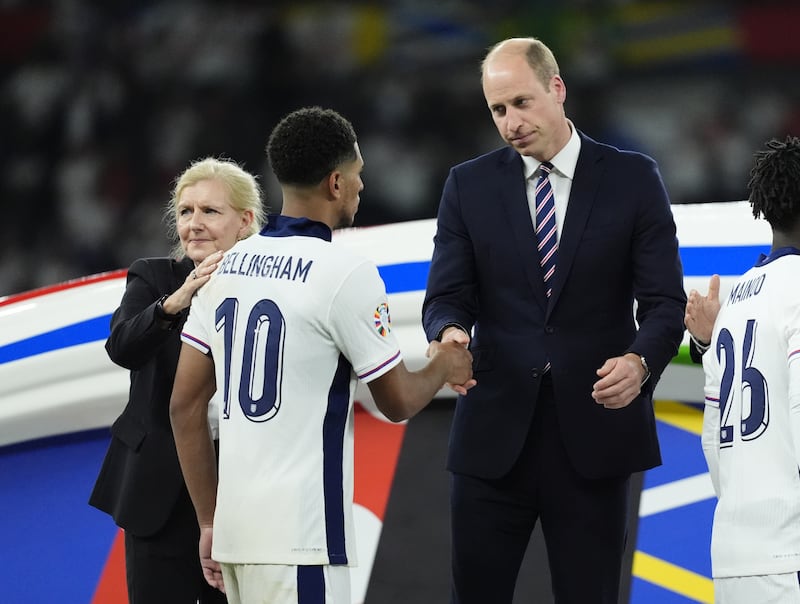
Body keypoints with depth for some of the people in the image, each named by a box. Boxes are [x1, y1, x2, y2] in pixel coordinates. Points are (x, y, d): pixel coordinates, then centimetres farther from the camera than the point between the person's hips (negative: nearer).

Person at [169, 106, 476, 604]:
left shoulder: (230, 265, 10)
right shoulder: (346, 273, -10)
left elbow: (185, 404, 11)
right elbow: (398, 402, -2)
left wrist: (210, 521, 17)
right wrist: (445, 366, 19)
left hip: (235, 526, 7)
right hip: (298, 541, -7)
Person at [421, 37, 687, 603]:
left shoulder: (633, 179, 2)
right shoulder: (469, 186, 7)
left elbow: (664, 302, -2)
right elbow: (447, 296, 1)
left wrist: (639, 361, -23)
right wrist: (451, 332, -23)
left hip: (594, 434, -1)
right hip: (494, 435, 1)